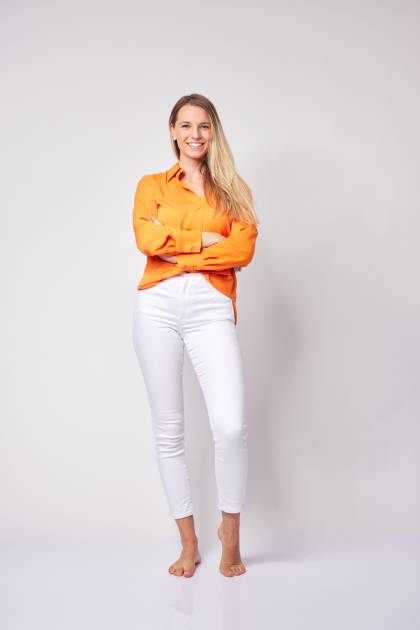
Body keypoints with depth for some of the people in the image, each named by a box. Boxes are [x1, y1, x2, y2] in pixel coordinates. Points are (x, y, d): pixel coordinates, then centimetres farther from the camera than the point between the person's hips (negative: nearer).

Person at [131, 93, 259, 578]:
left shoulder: (234, 191, 16)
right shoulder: (151, 185, 16)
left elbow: (243, 250, -2)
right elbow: (146, 239, -4)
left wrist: (177, 252, -5)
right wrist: (206, 238, -3)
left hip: (212, 308, -1)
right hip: (157, 306, 1)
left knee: (232, 425, -15)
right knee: (168, 429, 3)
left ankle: (230, 533, 10)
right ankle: (188, 544, 17)